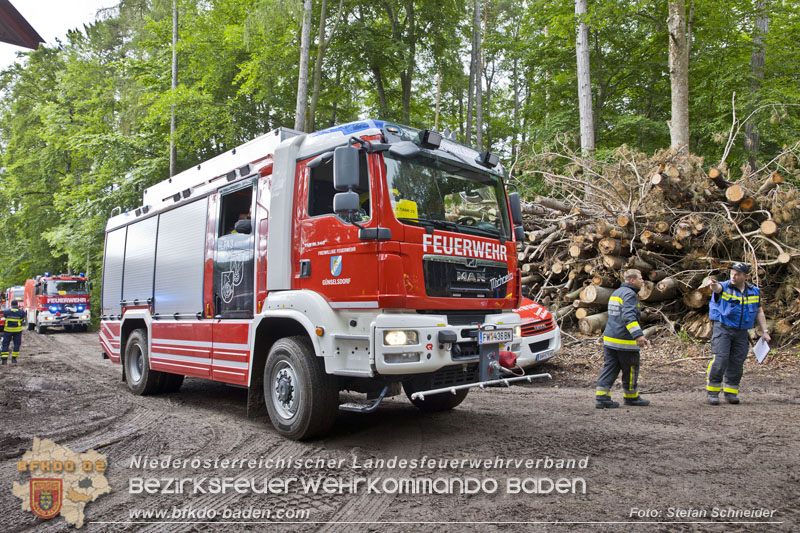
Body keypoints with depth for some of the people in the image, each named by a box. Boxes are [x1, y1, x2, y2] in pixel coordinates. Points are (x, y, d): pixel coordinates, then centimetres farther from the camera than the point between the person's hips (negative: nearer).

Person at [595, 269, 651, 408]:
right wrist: (638, 334, -36)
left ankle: (601, 397, -2)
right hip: (625, 341, -8)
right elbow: (629, 316, -27)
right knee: (630, 370, 9)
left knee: (609, 369, 5)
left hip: (609, 339, 8)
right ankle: (631, 397, 24)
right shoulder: (630, 294, -12)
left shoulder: (616, 293, 18)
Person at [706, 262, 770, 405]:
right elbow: (718, 288, -29)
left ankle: (731, 392, 15)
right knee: (720, 359, -13)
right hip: (723, 329, -4)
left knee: (737, 362, 3)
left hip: (741, 333, 4)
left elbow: (759, 312, 15)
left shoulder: (754, 291, 10)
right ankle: (712, 392, -6)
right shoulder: (725, 287, -4)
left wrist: (765, 331, 8)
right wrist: (714, 285, -54)